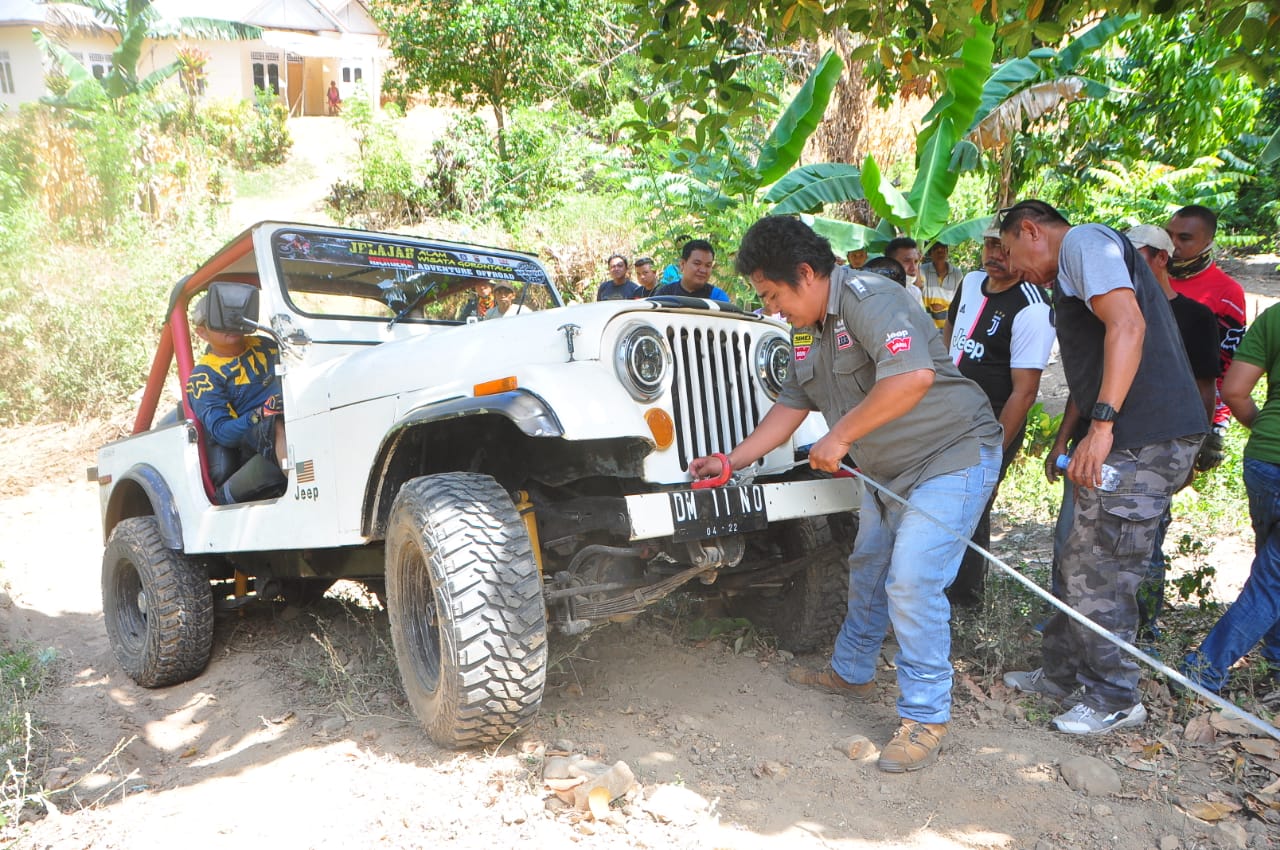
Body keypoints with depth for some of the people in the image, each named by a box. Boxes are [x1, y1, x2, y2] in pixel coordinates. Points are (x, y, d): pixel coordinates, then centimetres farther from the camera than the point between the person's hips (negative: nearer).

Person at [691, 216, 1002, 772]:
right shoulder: (806, 330, 4)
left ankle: (926, 719, 0)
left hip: (952, 456, -10)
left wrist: (839, 437, -30)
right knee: (867, 569, 20)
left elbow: (913, 375, -39)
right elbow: (791, 405, 11)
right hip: (886, 470, 10)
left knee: (911, 582, -15)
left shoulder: (866, 299, -25)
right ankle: (852, 672, 40)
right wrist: (732, 461, 6)